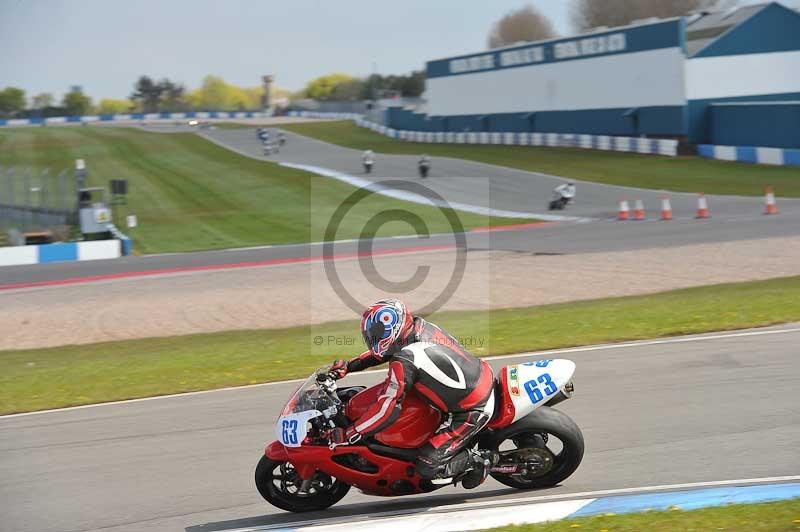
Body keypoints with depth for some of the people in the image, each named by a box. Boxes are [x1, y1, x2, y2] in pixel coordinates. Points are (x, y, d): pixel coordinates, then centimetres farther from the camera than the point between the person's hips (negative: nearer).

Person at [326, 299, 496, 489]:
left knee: (427, 467, -10)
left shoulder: (405, 362, -24)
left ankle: (477, 462, 7)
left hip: (472, 413, -9)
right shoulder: (421, 326, 0)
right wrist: (349, 365, 13)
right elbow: (385, 349, 18)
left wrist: (347, 436, -18)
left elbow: (387, 410, -24)